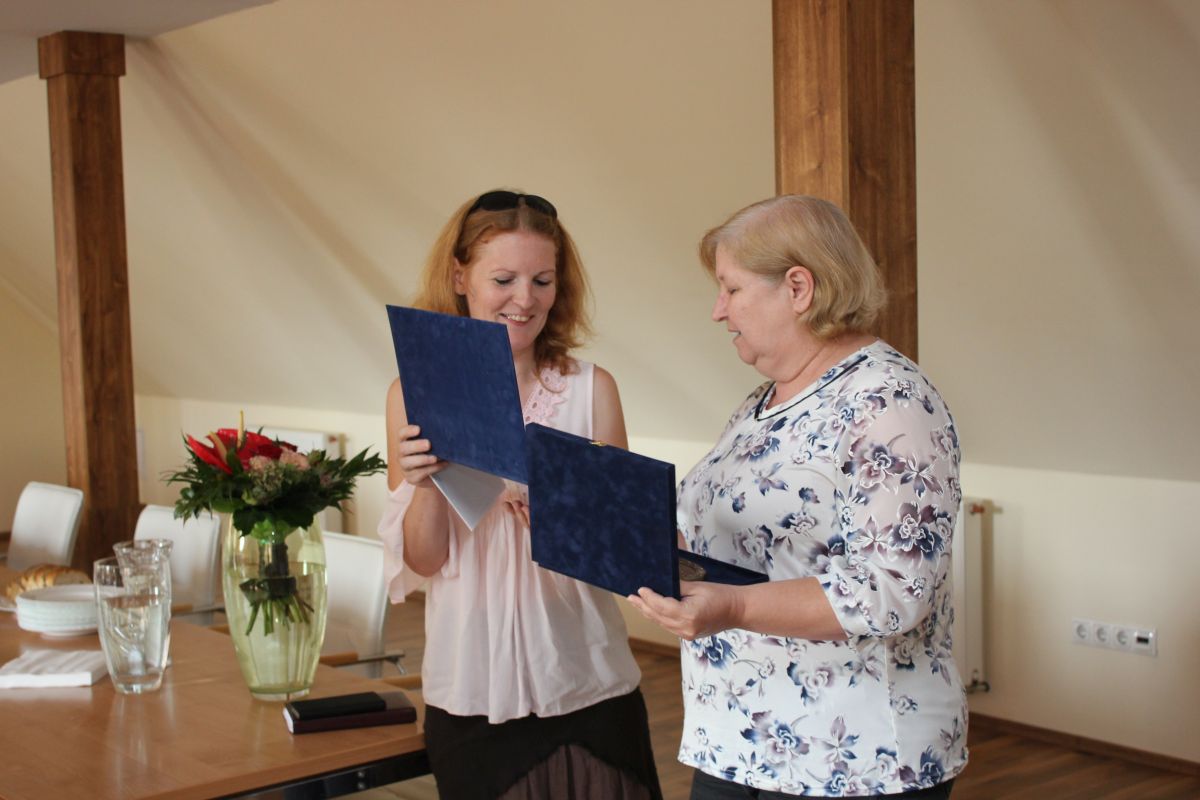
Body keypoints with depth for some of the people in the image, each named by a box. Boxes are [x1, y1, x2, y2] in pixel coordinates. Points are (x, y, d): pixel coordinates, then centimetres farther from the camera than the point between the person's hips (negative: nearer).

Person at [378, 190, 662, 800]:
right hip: (474, 687, 0)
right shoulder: (416, 394, -1)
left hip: (586, 686, 0)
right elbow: (422, 562, -1)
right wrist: (425, 485, -20)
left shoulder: (591, 388, -1)